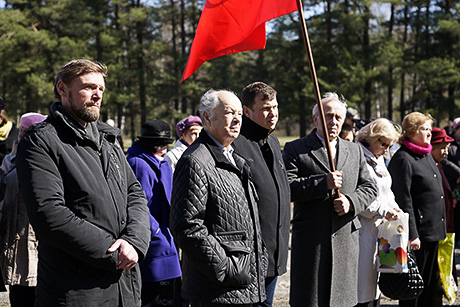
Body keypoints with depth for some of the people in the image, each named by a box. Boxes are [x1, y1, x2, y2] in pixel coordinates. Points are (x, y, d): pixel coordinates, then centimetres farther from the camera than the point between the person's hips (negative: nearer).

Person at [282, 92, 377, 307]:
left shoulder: (355, 151, 17)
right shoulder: (295, 150, 2)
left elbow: (369, 187, 15)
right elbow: (287, 188, -10)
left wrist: (351, 202, -6)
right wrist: (323, 183, -18)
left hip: (346, 239, 4)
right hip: (310, 240, -4)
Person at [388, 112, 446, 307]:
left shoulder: (427, 155, 14)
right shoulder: (403, 159, -15)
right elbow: (404, 201, -19)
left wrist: (441, 229, 19)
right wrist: (412, 235, -21)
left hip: (434, 231, 9)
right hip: (418, 233, -9)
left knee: (430, 283, 15)